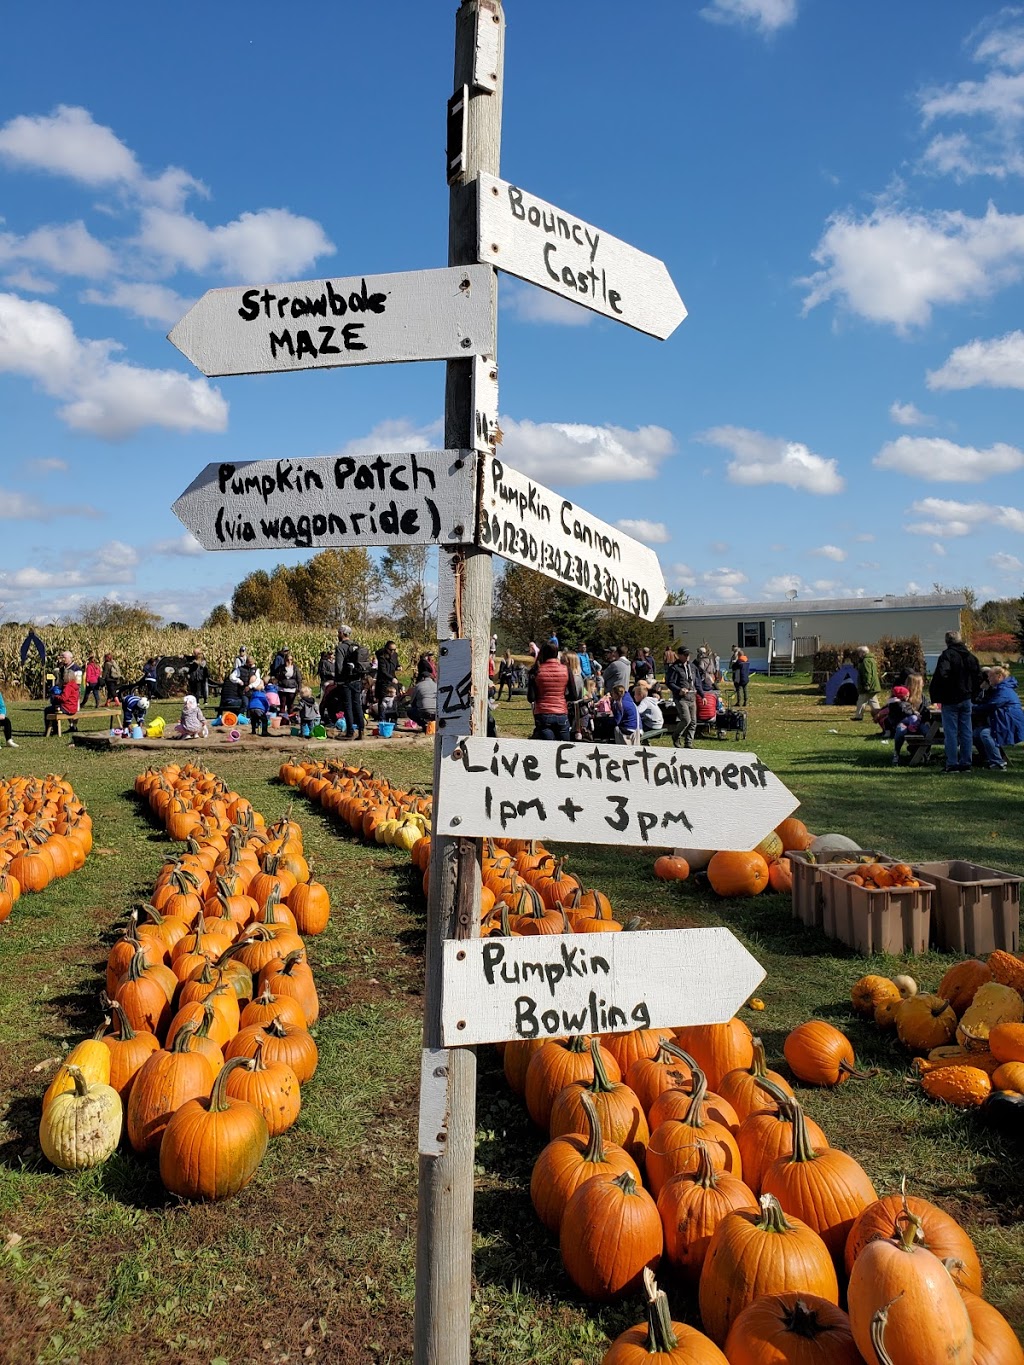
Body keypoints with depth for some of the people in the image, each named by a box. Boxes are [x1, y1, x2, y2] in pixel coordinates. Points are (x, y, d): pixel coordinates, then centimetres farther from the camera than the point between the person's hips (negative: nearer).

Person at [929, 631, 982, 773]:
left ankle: (952, 764, -2)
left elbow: (941, 675, -23)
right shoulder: (970, 656, 9)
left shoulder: (947, 655, -12)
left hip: (950, 700, -6)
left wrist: (937, 696, -12)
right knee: (967, 732, 9)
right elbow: (979, 676, 12)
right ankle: (966, 763, 12)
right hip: (966, 699, 6)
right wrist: (972, 694, 18)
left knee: (951, 732, -2)